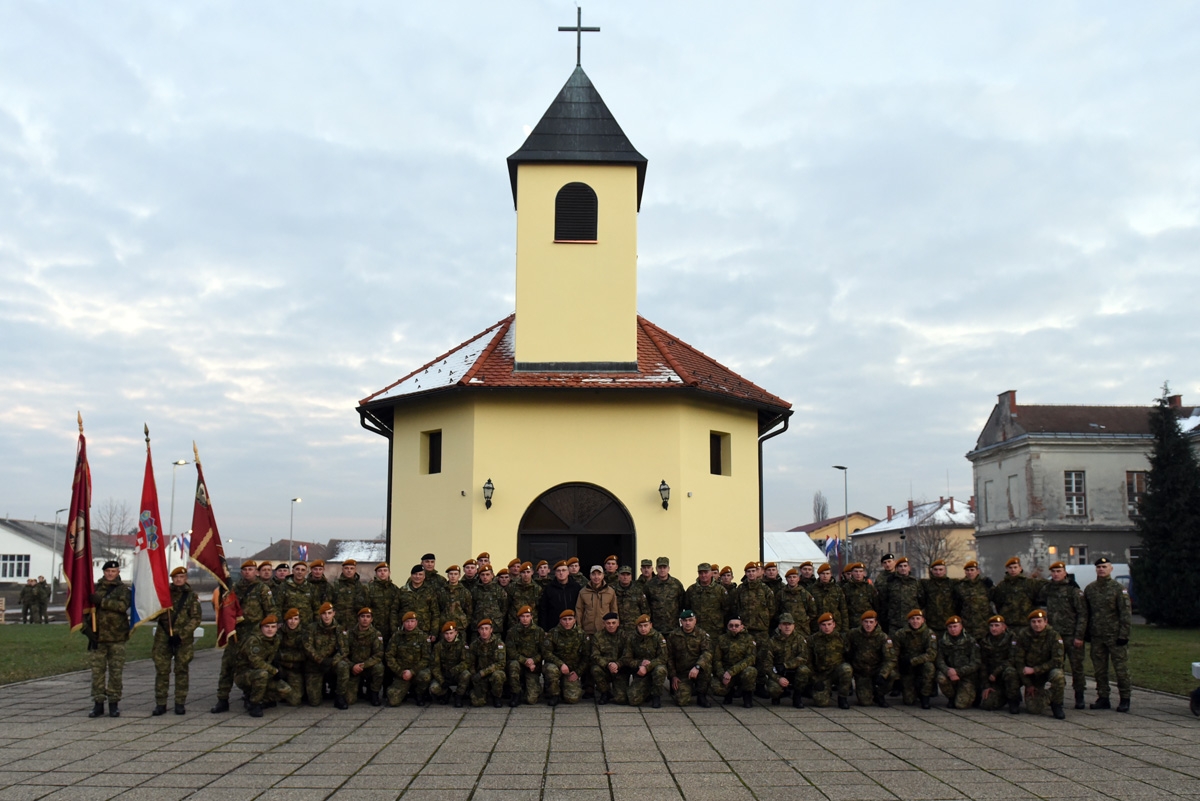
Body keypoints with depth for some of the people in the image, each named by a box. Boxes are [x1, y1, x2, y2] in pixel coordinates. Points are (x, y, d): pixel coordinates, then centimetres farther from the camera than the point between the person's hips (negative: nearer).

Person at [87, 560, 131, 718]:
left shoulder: (123, 589, 3)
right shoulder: (95, 589, 9)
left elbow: (123, 605, -17)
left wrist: (102, 601, -21)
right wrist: (86, 628, -7)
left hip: (117, 637, -2)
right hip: (98, 636, 2)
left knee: (116, 671, 2)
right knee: (97, 670, 3)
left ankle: (114, 704, 10)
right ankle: (98, 703, 12)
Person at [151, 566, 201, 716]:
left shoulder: (191, 596, 2)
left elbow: (195, 619, -4)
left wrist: (181, 635, -14)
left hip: (183, 639, -1)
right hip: (163, 637, 1)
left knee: (181, 670, 4)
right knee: (161, 671, 1)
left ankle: (180, 703, 10)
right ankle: (160, 703, 8)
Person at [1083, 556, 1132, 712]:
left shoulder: (1119, 588, -3)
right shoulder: (1089, 589, 11)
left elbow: (1126, 613, -6)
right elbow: (1086, 612, 16)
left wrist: (1124, 635, -12)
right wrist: (1086, 633, 11)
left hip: (1115, 636, -5)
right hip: (1097, 636, 5)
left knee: (1121, 668, -1)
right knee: (1099, 669, 7)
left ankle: (1125, 699, 8)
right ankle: (1103, 698, 15)